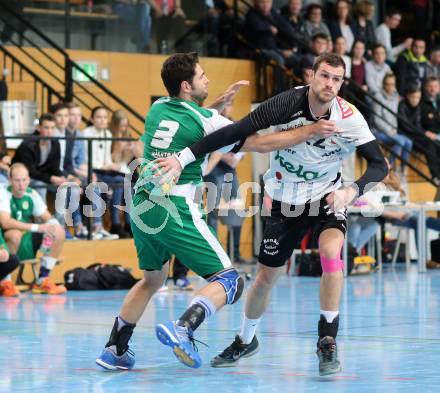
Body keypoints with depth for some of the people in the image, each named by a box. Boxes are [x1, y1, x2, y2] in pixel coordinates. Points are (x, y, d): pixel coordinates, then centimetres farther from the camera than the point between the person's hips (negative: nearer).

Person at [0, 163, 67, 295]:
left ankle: (42, 281, -1)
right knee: (15, 234, -37)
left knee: (59, 232, -9)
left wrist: (52, 224, -19)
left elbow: (48, 218, 7)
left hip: (27, 247, 6)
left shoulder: (32, 194, 0)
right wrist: (36, 227, -36)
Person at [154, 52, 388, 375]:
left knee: (331, 251, -29)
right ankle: (246, 339, 36)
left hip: (327, 196, 0)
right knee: (266, 276, 7)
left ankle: (328, 341, -16)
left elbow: (379, 165, -11)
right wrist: (182, 158, -31)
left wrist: (352, 191, -31)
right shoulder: (288, 104, -23)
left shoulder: (349, 118, -18)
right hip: (286, 200, 0)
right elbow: (236, 132, -27)